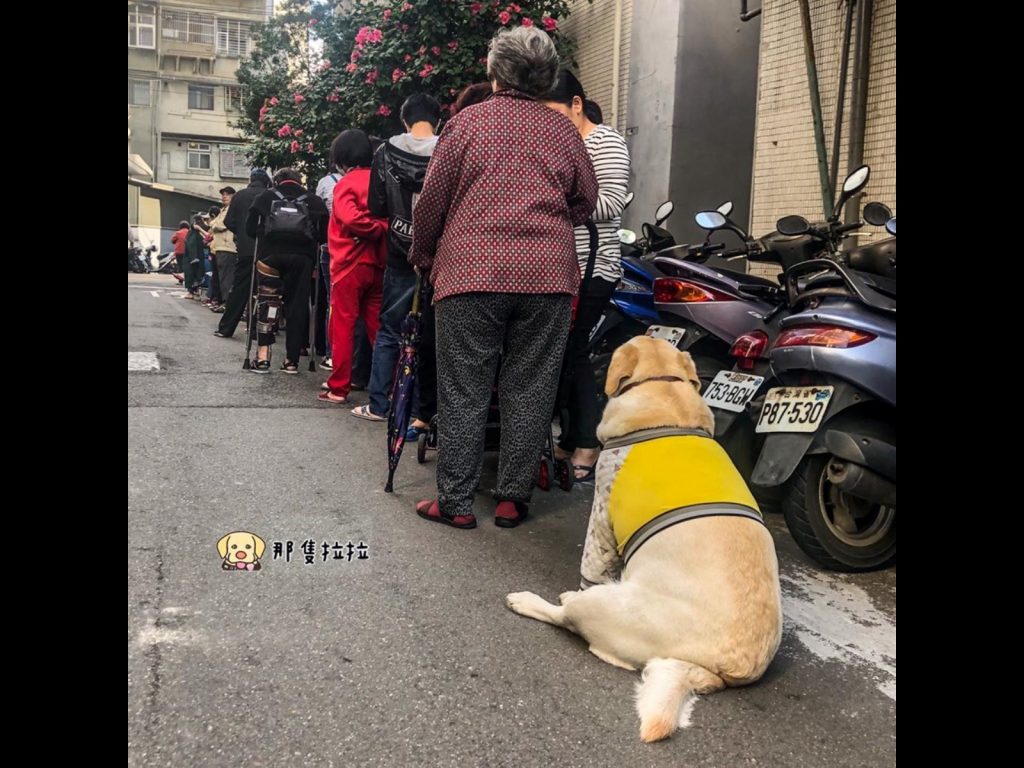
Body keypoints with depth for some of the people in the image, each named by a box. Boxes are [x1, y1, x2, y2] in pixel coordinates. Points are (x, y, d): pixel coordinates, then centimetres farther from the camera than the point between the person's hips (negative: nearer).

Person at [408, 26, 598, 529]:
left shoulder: (467, 122, 3)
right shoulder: (564, 131, 9)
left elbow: (432, 201, 4)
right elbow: (586, 201, 16)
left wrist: (421, 256, 19)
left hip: (472, 274, -2)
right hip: (548, 277, 2)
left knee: (463, 392, 3)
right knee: (529, 391, 7)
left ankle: (455, 502, 7)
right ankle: (513, 498, 13)